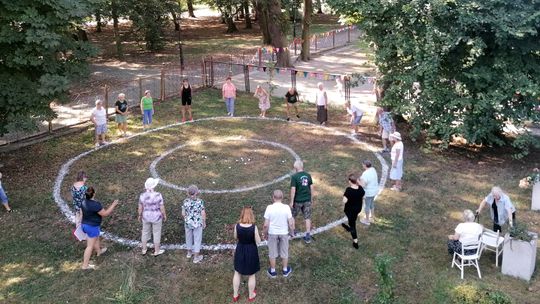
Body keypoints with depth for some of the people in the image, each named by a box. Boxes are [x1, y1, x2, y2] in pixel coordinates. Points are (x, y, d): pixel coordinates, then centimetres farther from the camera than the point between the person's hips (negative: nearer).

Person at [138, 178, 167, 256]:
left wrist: (140, 215, 12)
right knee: (157, 233, 16)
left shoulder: (142, 195, -17)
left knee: (145, 232, 23)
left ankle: (144, 250, 37)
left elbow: (140, 207, -5)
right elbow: (162, 207, -16)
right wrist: (164, 215, 1)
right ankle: (156, 251, 31)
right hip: (156, 217, -3)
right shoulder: (158, 195, -26)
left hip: (146, 217, 3)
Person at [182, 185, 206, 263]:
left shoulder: (185, 201, -14)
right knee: (197, 239, 12)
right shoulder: (200, 202, -20)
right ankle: (196, 257, 20)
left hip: (188, 223, 3)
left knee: (189, 237, 23)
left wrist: (186, 219, 13)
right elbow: (203, 214, -14)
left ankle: (189, 252, 43)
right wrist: (204, 222, 1)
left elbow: (183, 213, -6)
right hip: (198, 223, -3)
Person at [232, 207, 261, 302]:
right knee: (251, 275, 17)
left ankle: (235, 295, 33)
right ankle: (251, 295, 34)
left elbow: (236, 238, 2)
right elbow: (258, 241, -13)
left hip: (240, 251, 3)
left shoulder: (237, 226, -15)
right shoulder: (254, 227, -24)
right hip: (251, 252, -2)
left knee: (237, 273, 22)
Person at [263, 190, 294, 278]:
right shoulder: (286, 208, -17)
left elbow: (266, 225, -15)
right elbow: (291, 223, -12)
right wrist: (291, 232, 6)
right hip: (284, 233, 1)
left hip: (272, 233, -1)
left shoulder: (269, 208, -19)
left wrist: (264, 233, 2)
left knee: (272, 252, 17)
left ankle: (273, 271, 31)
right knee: (284, 251, 20)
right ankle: (285, 270, 35)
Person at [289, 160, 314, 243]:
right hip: (307, 200, 4)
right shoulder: (308, 175, 0)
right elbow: (311, 188, 5)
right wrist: (311, 199, 16)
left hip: (298, 200, -4)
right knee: (307, 218, 8)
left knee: (292, 216, 18)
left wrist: (291, 202, -8)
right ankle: (308, 235, 6)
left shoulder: (294, 176, -14)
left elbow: (293, 190, -15)